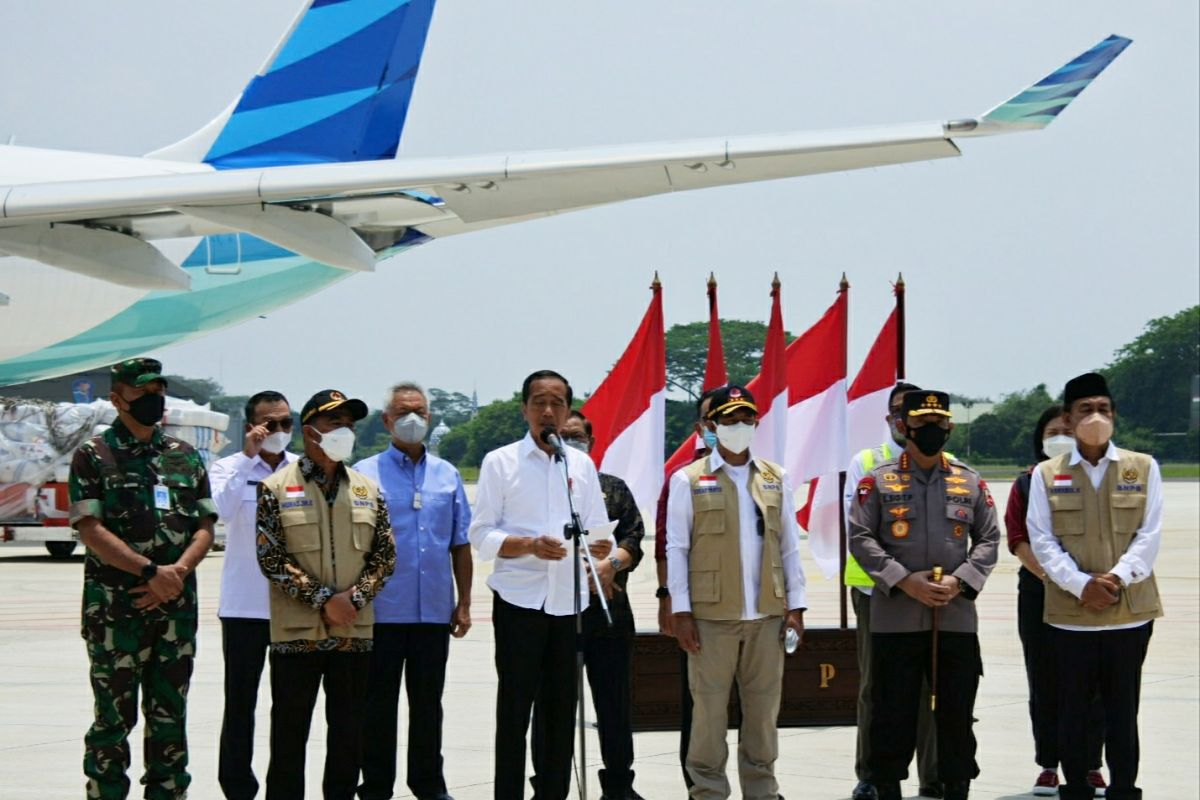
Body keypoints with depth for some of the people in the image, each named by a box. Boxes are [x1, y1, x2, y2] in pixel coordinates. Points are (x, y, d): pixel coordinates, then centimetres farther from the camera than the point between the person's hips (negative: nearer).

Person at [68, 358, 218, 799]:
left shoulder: (186, 457, 12)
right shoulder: (93, 456, -2)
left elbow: (204, 528, 9)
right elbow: (91, 530, -11)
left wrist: (177, 572, -10)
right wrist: (151, 571, -18)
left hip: (177, 607, 4)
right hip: (115, 608, -4)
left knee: (170, 717, 9)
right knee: (114, 717, -1)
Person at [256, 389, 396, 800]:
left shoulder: (367, 490, 10)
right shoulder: (277, 488, -3)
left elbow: (385, 554, 8)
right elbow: (271, 557, -9)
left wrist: (355, 597, -9)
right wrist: (322, 600, -14)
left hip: (354, 631, 4)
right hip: (297, 633, -4)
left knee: (349, 732, 8)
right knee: (290, 731, 2)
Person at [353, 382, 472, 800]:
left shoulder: (447, 475, 11)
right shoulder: (365, 474, 0)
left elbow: (461, 545, 12)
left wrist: (464, 603, 7)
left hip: (434, 610, 3)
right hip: (382, 610, -3)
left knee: (428, 703, 11)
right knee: (379, 703, 3)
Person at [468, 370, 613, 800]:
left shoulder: (582, 464, 13)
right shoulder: (500, 462, 2)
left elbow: (597, 527, 14)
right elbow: (481, 534, -2)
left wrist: (602, 547, -10)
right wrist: (530, 546, -19)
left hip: (569, 600, 4)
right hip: (519, 599, -4)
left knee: (561, 706, 8)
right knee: (515, 705, -3)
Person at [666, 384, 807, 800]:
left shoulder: (774, 479, 11)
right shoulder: (689, 480, 1)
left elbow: (790, 546, 12)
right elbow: (676, 548, 0)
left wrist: (796, 605, 5)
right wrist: (680, 612, -6)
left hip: (767, 614, 3)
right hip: (712, 615, -3)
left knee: (763, 705, 6)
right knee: (709, 706, 0)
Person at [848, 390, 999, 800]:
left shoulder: (971, 482, 10)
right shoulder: (877, 480, 2)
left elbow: (989, 539, 9)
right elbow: (860, 537, -3)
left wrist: (959, 581, -7)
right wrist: (904, 581, -13)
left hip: (957, 616, 2)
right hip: (896, 617, -2)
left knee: (957, 711, 5)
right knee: (893, 710, 1)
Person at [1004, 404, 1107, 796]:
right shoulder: (1027, 484, 8)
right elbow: (1017, 538, 1)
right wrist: (1047, 574, -14)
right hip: (1038, 594, 1)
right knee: (1044, 684, 5)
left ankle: (1090, 766, 7)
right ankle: (1048, 766, 12)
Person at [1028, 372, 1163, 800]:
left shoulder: (1143, 468, 6)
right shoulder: (1046, 475, 5)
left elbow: (1149, 535, 0)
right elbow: (1043, 541, -1)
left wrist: (1117, 578, -14)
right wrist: (1081, 585, -14)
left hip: (1130, 610, 0)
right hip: (1071, 613, 0)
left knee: (1122, 709, 4)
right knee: (1073, 709, 4)